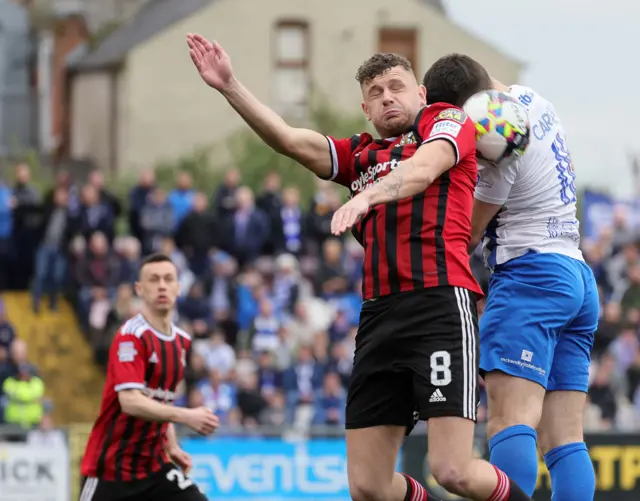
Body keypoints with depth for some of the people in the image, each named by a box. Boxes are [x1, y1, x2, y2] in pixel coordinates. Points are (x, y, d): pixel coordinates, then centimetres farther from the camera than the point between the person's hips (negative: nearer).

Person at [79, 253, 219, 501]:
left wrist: (172, 447, 11)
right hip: (112, 466, -7)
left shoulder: (182, 341, 9)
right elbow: (130, 402, -28)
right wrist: (186, 416, -37)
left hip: (155, 463, 7)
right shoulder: (130, 336, -16)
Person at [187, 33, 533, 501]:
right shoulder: (359, 155, 27)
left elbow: (424, 167, -9)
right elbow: (290, 140, 14)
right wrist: (230, 85, 2)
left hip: (440, 305, -6)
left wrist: (370, 195, -29)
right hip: (380, 315, 6)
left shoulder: (447, 121, 12)